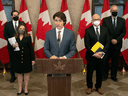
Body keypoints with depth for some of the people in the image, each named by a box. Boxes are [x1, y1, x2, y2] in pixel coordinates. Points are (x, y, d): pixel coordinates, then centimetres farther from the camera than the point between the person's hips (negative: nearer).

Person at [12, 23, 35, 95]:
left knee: (26, 73, 6)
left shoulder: (28, 37, 2)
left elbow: (31, 48, 1)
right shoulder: (14, 38, 3)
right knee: (19, 73, 11)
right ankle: (20, 88, 24)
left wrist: (33, 59, -2)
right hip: (18, 58, 1)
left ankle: (26, 88, 21)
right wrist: (13, 46, -18)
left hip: (26, 58, -1)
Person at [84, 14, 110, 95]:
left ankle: (98, 87, 31)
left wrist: (103, 52, -14)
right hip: (91, 56, -2)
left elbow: (107, 43, 1)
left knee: (100, 72, 13)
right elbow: (87, 44, -9)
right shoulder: (88, 30, -6)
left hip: (102, 55, 2)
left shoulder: (105, 30, 3)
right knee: (90, 72, 10)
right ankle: (89, 87, 29)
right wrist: (94, 54, -18)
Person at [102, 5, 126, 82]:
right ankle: (105, 75, 21)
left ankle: (114, 76, 23)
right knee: (106, 60, 6)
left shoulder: (122, 20, 5)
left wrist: (117, 40, -12)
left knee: (115, 61, 9)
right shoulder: (105, 20, -1)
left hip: (117, 44, 2)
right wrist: (111, 40, -14)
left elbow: (124, 32, 2)